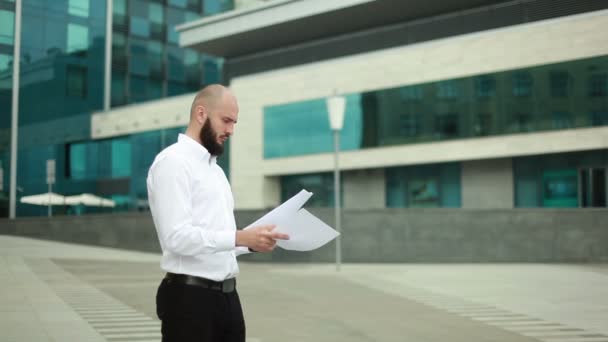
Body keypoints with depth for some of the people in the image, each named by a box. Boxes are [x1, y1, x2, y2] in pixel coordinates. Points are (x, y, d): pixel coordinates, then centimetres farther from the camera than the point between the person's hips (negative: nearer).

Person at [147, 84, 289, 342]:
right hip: (190, 298, -9)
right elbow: (178, 237, -21)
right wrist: (241, 237, -26)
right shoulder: (173, 161, -9)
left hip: (227, 295, 9)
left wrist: (252, 242, 4)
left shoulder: (215, 168, 19)